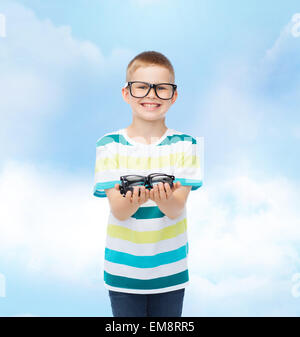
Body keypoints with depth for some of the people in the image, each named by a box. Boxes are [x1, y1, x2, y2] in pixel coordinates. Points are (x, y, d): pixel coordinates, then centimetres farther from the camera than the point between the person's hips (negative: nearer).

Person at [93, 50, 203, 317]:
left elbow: (176, 209, -13)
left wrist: (163, 197, -36)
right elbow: (118, 211, -13)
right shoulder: (109, 145, -7)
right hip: (123, 268, 0)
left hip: (169, 268, 1)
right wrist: (135, 198, -35)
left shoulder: (184, 144, -5)